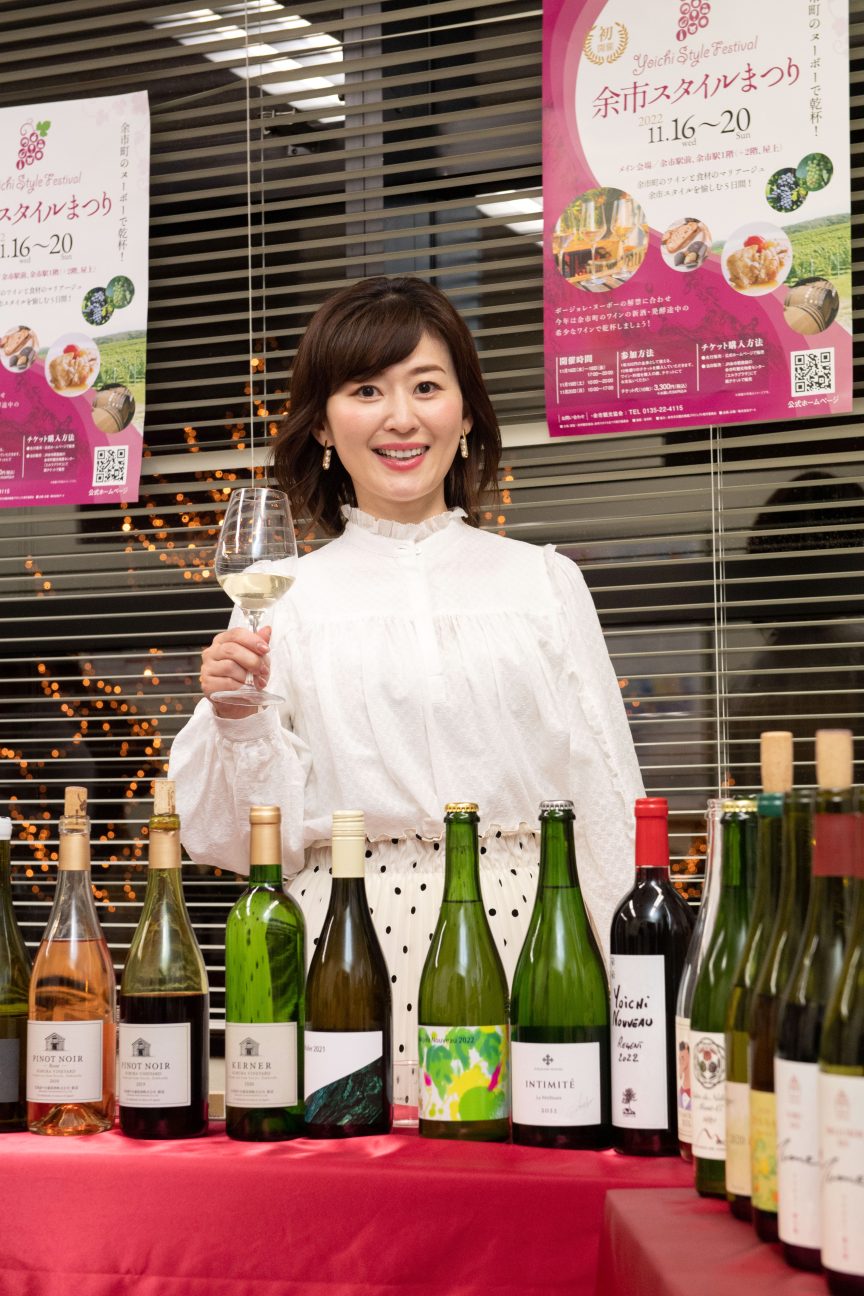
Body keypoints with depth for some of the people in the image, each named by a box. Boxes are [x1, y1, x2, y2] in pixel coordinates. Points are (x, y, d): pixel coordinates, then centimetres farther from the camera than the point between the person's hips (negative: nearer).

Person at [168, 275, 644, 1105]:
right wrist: (235, 717, -10)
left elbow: (604, 799, 9)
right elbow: (260, 833, 6)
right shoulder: (285, 598, 6)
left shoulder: (545, 581, 10)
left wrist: (626, 985, 2)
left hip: (520, 937, 1)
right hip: (345, 943, -1)